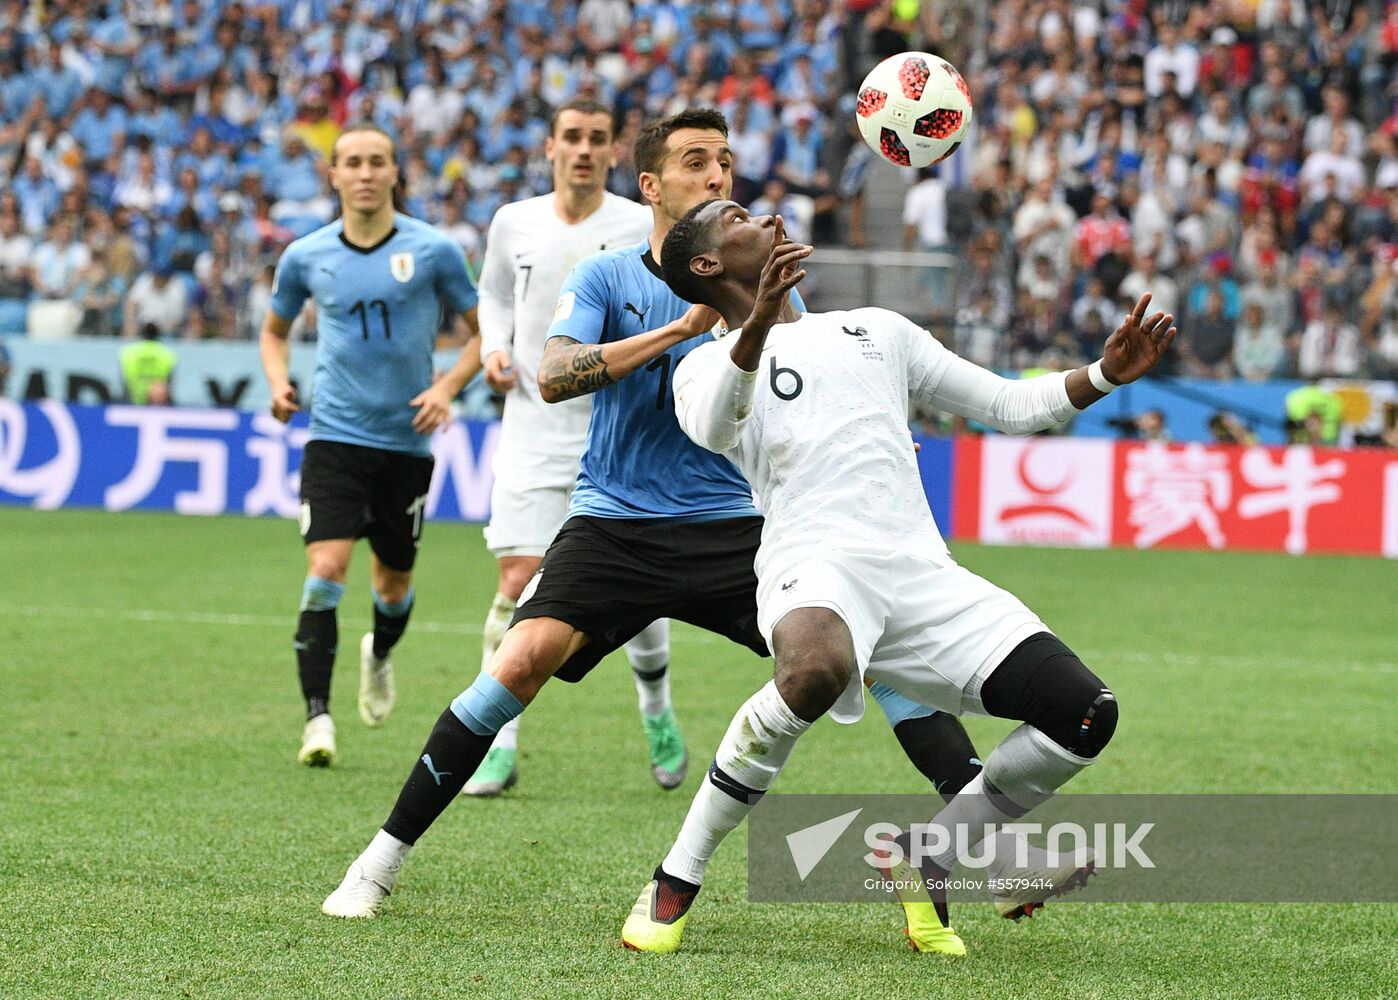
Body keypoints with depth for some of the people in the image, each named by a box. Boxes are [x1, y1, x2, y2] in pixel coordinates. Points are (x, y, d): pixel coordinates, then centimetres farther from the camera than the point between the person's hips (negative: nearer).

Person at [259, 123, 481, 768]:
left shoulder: (433, 251, -4)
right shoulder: (306, 257, 2)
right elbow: (275, 329, 20)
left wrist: (447, 387, -9)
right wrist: (279, 383, 0)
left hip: (407, 441, 0)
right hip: (335, 434, 0)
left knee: (394, 580, 12)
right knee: (326, 568, -17)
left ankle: (379, 655, 47)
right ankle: (317, 719, -15)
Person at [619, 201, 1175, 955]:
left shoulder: (875, 330, 30)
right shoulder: (706, 364, 15)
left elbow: (1010, 406, 30)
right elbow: (711, 430, -11)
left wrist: (1106, 375, 13)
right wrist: (758, 327, -28)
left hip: (921, 572, 5)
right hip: (815, 561, -5)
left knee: (1087, 715, -10)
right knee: (815, 668, -41)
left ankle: (927, 864, 11)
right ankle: (676, 880, -23)